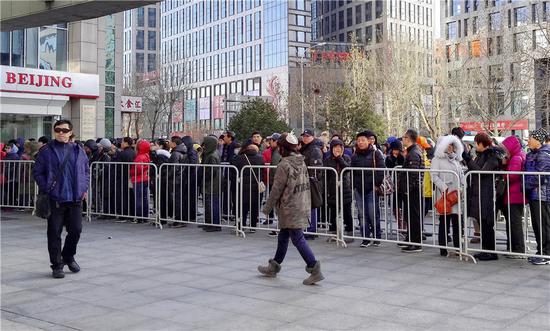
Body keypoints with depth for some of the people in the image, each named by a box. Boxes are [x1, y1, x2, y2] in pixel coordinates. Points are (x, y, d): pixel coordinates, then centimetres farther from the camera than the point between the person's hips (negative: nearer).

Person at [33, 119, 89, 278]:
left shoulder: (78, 151, 9)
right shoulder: (46, 151, -1)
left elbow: (86, 171, 18)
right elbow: (37, 172, 1)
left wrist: (84, 188, 7)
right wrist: (46, 189, -9)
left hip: (75, 199, 3)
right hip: (55, 199, -3)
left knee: (76, 230, 5)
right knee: (54, 233, 1)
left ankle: (68, 256, 31)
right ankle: (57, 265, 12)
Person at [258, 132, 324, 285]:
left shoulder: (284, 164, -16)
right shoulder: (302, 162, 8)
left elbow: (277, 189, -14)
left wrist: (267, 207, -3)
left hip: (290, 209, -9)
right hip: (303, 206, 9)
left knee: (297, 238, -6)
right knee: (283, 235, 19)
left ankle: (314, 269, -9)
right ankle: (274, 267, 31)